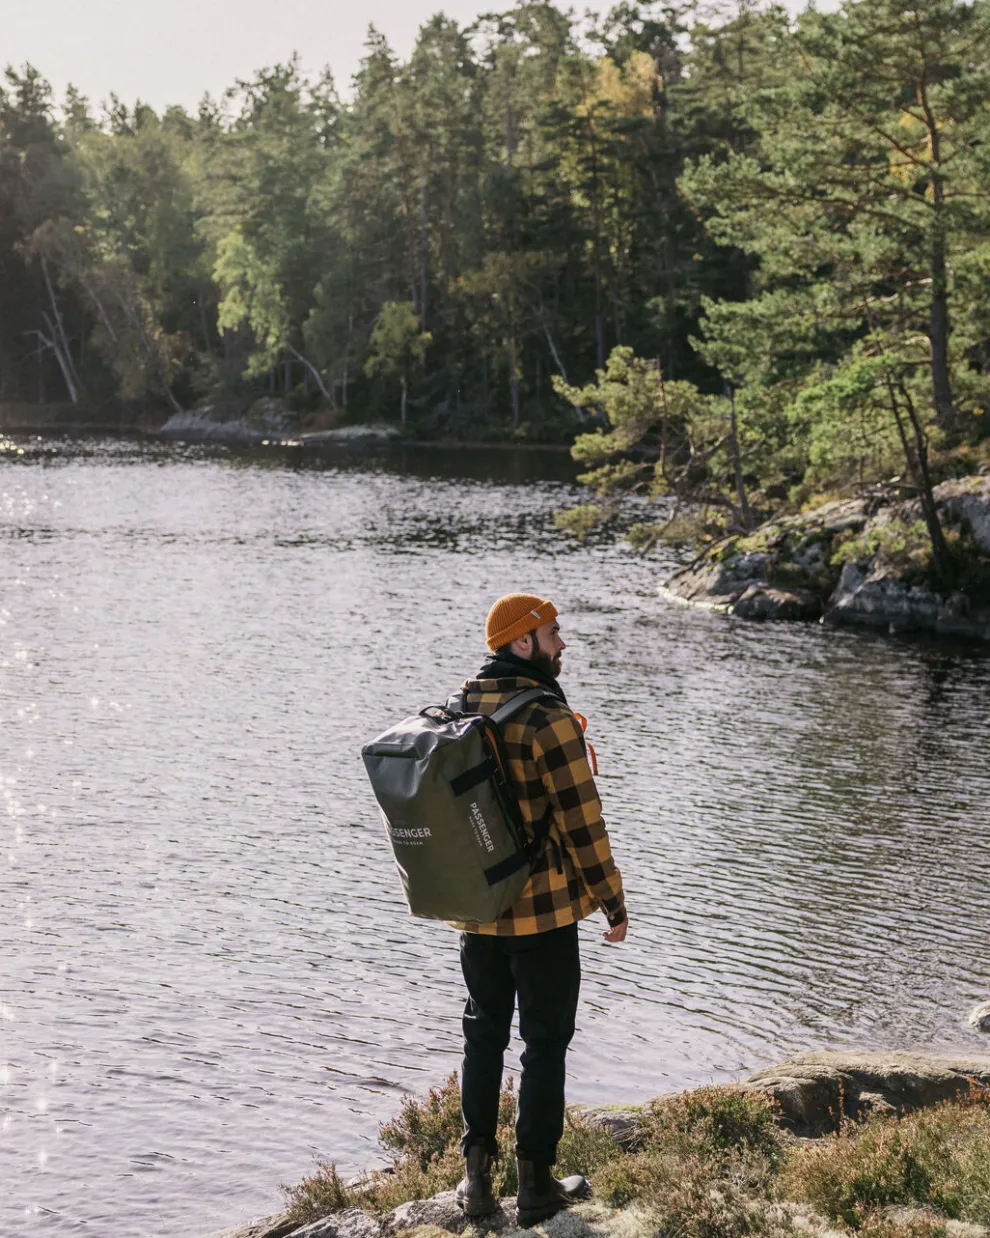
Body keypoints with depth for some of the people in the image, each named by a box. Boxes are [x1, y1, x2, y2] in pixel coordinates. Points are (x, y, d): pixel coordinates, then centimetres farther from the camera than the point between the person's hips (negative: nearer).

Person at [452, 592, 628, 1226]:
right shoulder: (547, 720, -18)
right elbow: (582, 821, -17)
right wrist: (613, 902, -7)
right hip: (543, 911, -6)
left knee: (484, 1036, 17)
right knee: (546, 1042, 6)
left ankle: (478, 1175, 20)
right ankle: (536, 1182, 13)